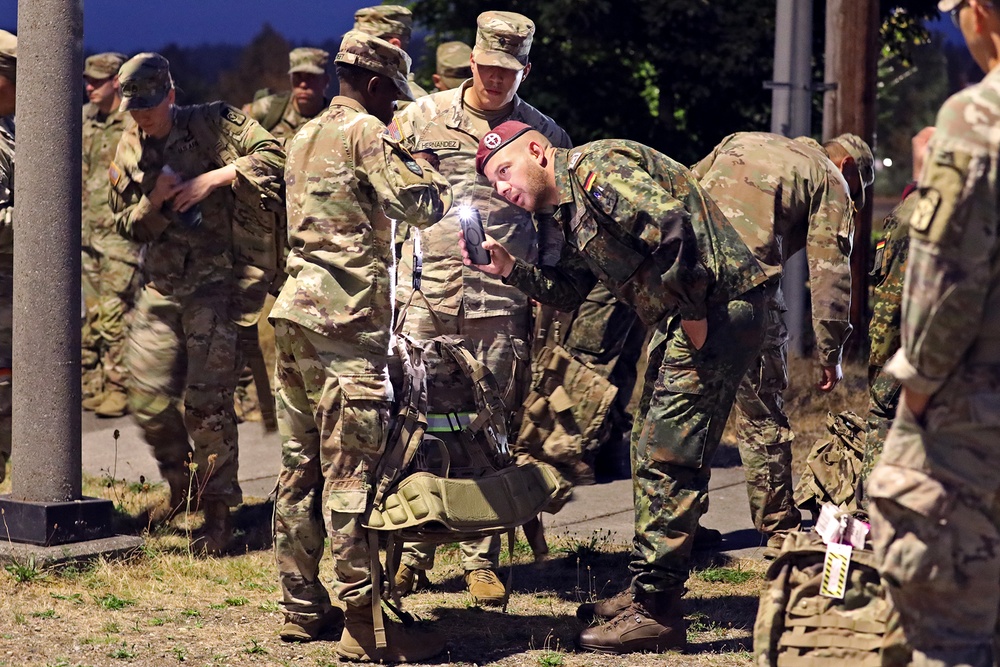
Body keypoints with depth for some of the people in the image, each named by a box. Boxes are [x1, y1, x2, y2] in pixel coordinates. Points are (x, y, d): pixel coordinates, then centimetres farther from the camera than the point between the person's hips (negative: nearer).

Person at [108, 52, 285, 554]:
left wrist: (214, 178, -24)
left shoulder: (213, 126, -6)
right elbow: (127, 226, 11)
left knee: (206, 400, -9)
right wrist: (153, 202, -10)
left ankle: (219, 512, 3)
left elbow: (271, 155, -16)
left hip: (215, 282, -5)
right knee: (148, 399, 4)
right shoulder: (129, 152, 8)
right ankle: (179, 486, 29)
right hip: (160, 285, 5)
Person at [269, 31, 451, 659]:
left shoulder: (306, 135, 19)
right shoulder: (365, 131, -7)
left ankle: (302, 607, 17)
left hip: (296, 311, 9)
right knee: (353, 471, -10)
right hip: (347, 321, -9)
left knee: (302, 464, 12)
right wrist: (418, 159, 3)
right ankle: (366, 626, -10)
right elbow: (424, 204, -16)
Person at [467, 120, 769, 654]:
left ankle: (657, 614, -6)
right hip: (682, 317, 11)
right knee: (649, 450, 18)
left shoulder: (594, 167, -15)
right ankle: (645, 592, 28)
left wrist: (693, 313, -21)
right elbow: (568, 292, 19)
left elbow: (670, 224, -27)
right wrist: (510, 269, 3)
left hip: (718, 310, -11)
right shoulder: (569, 209, 18)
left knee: (667, 459, -10)